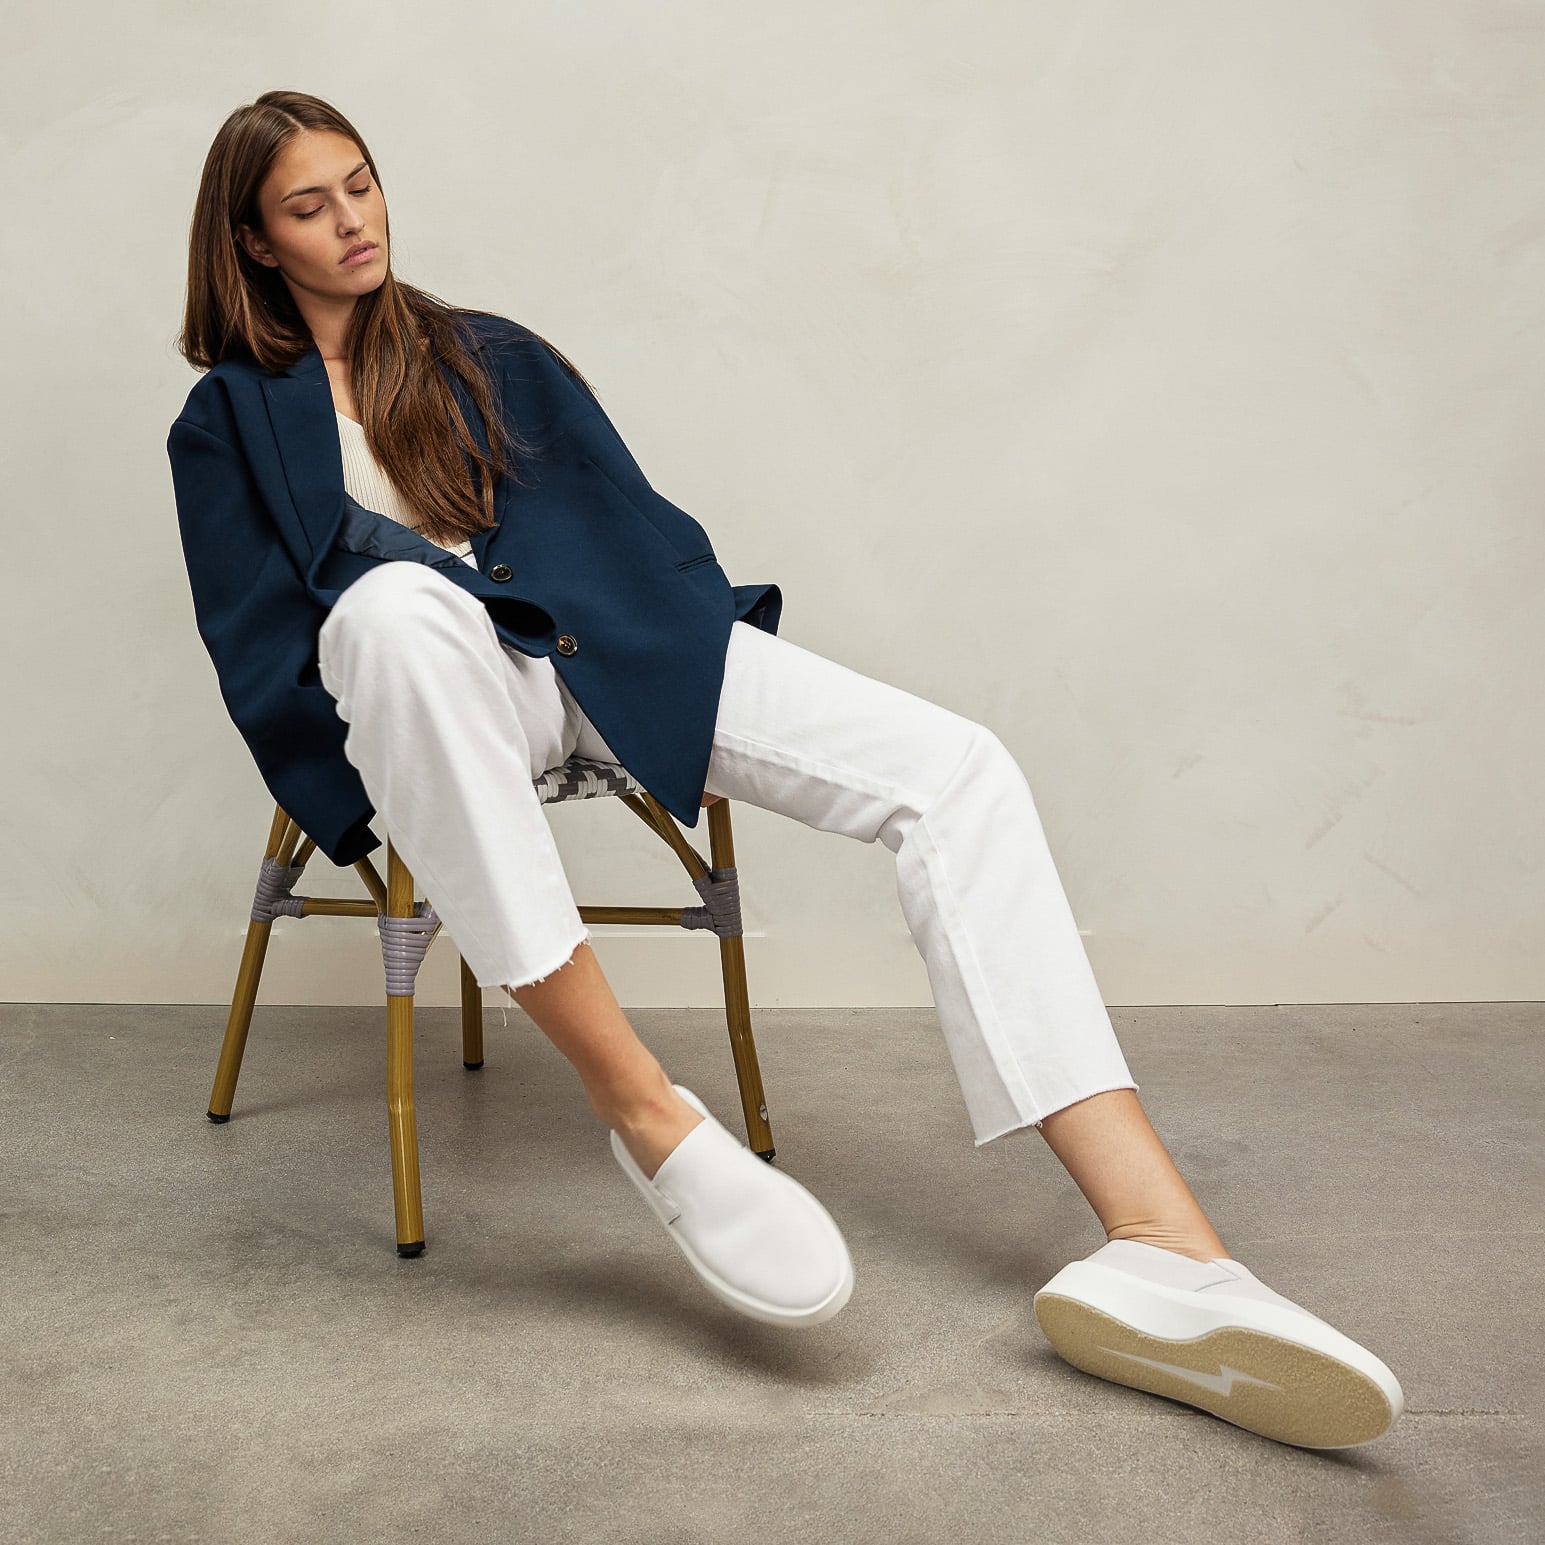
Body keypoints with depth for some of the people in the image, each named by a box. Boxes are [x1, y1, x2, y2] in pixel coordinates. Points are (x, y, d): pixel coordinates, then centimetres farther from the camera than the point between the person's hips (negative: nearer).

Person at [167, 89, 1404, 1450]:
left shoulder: (491, 354, 24)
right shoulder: (227, 424, 15)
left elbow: (626, 519, 18)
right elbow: (257, 648, 5)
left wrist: (707, 711, 3)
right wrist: (372, 785, -12)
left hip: (608, 647, 4)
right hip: (431, 676, -3)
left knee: (955, 767, -20)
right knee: (395, 602, -43)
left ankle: (1164, 1250, -32)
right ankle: (640, 1106, -40)